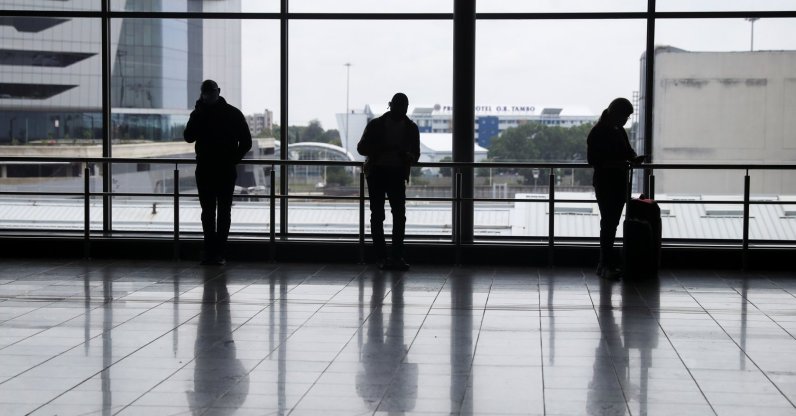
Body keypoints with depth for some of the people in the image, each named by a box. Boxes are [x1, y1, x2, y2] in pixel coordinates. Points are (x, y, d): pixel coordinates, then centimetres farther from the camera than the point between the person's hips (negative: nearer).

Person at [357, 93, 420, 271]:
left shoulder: (411, 128, 8)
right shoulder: (376, 125, 2)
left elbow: (415, 154, 12)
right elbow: (361, 147, 0)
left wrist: (407, 156, -13)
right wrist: (382, 149, -16)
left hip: (397, 174, 1)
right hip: (376, 173, -1)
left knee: (399, 215, -8)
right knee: (377, 215, -2)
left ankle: (397, 257, -4)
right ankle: (382, 257, 1)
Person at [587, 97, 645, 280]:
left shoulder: (620, 131, 13)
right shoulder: (597, 133, -10)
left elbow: (628, 150, 23)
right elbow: (593, 160, -14)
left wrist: (634, 158, 0)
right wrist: (615, 164, -24)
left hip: (620, 183, 8)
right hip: (604, 184, -8)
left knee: (612, 223, 9)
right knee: (608, 223, -10)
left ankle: (605, 263, 16)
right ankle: (606, 264, -8)